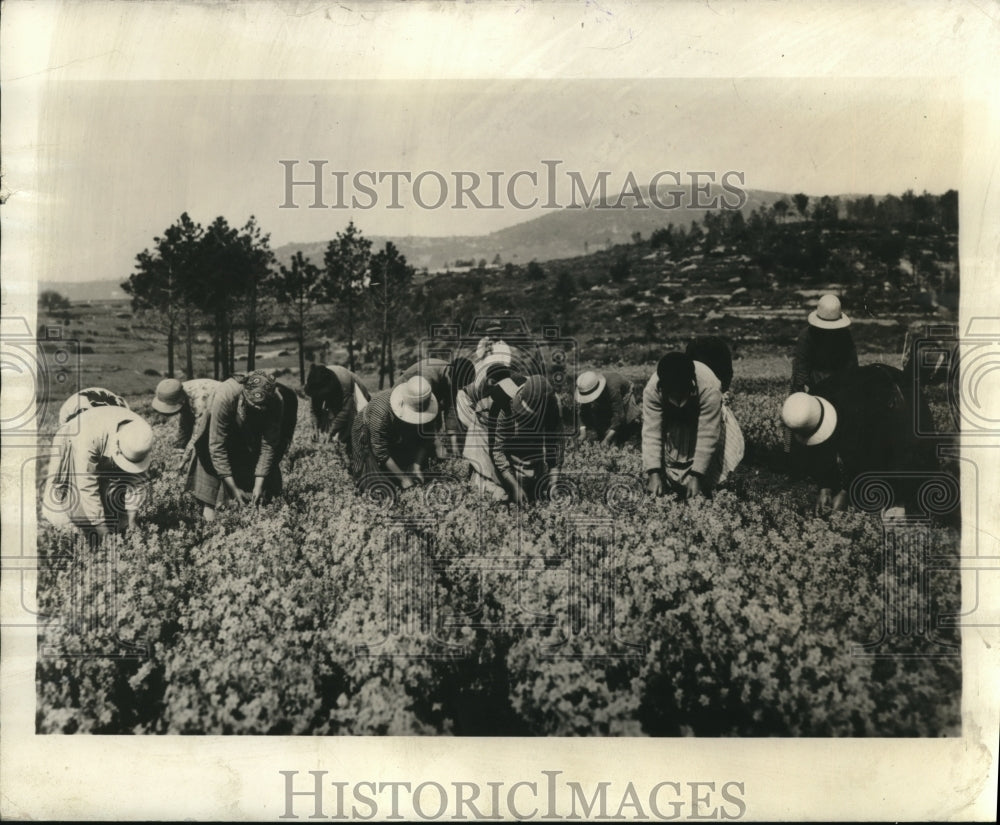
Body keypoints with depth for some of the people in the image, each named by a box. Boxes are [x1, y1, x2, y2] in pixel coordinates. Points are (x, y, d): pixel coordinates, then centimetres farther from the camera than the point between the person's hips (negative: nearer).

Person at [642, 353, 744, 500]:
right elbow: (651, 432, -33)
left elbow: (707, 436, -37)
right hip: (672, 421, 1)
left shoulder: (710, 389, -42)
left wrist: (696, 476, -37)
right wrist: (654, 473, -39)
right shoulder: (652, 389, -37)